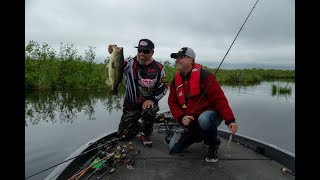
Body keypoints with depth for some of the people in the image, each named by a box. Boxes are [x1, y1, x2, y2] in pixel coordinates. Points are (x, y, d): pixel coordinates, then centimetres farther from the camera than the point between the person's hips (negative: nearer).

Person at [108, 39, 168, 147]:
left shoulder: (158, 68, -7)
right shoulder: (130, 63, -8)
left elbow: (163, 88, -3)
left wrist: (152, 99, -18)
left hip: (148, 103, -1)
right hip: (130, 105, 2)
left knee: (148, 112, -38)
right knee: (123, 135, 0)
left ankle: (146, 134, -5)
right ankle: (140, 126, 33)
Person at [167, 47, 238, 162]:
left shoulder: (204, 75, -17)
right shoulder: (176, 80, 3)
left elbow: (219, 99, -21)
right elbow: (172, 102, 3)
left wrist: (230, 120, -30)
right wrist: (181, 118, -15)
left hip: (209, 114, -5)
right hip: (188, 121, 6)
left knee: (204, 119, -42)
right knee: (174, 148, 0)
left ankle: (213, 145, -8)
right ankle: (199, 135, 23)